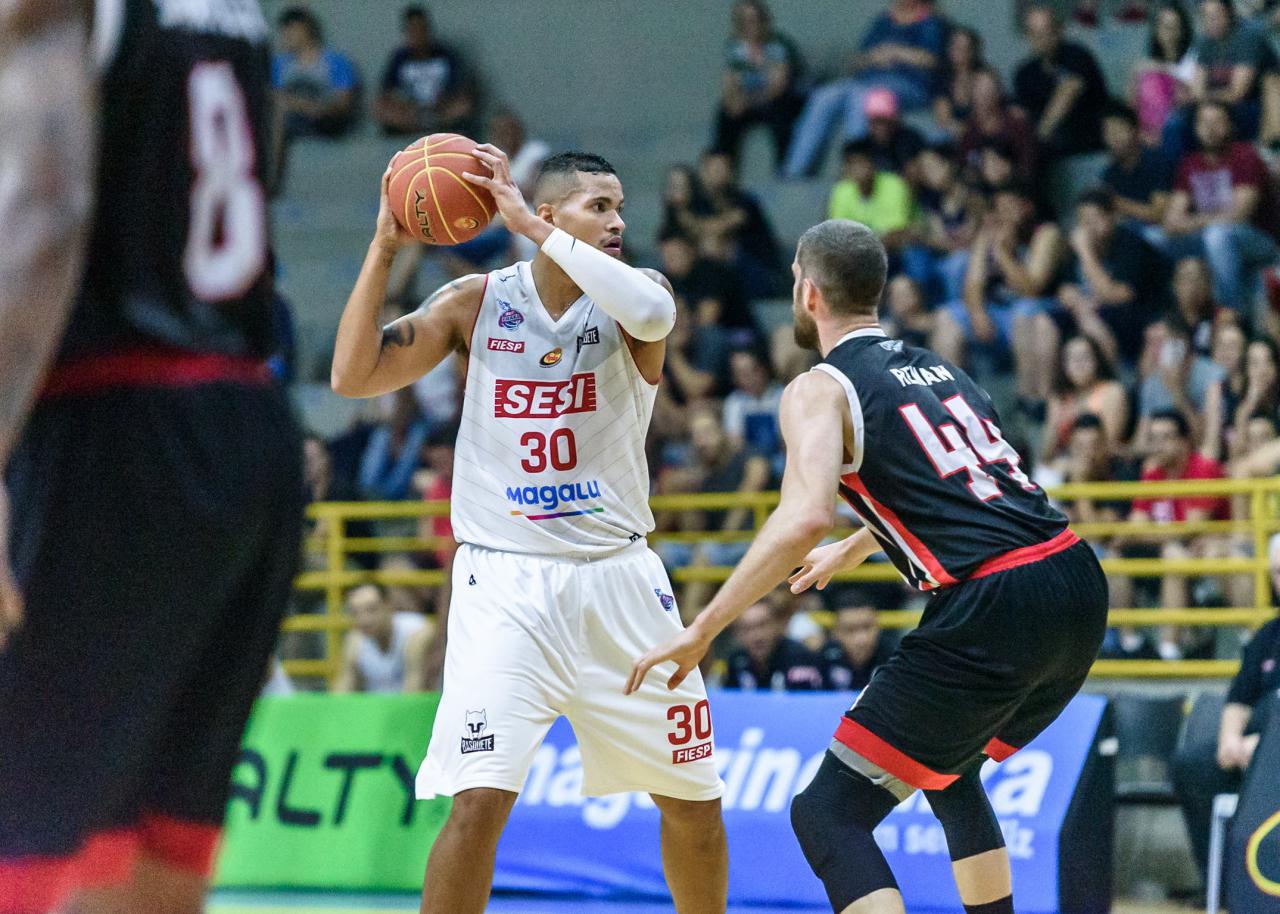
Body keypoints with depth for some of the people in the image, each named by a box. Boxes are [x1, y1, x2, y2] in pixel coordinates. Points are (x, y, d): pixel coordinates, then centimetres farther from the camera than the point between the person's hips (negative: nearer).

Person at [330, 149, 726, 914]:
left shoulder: (630, 295, -2)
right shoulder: (479, 303, 0)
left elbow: (652, 314, -29)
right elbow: (352, 377, -7)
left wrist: (529, 223, -26)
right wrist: (386, 246, -13)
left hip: (618, 579, 2)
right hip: (505, 584, -2)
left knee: (695, 798, 10)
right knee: (480, 800, -17)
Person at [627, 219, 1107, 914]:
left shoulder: (820, 390, 0)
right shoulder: (935, 368, 24)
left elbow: (805, 519, -18)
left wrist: (700, 632, -13)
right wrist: (852, 551, 59)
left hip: (993, 610, -8)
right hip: (1078, 591, 8)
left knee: (828, 815, -1)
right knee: (948, 770, 34)